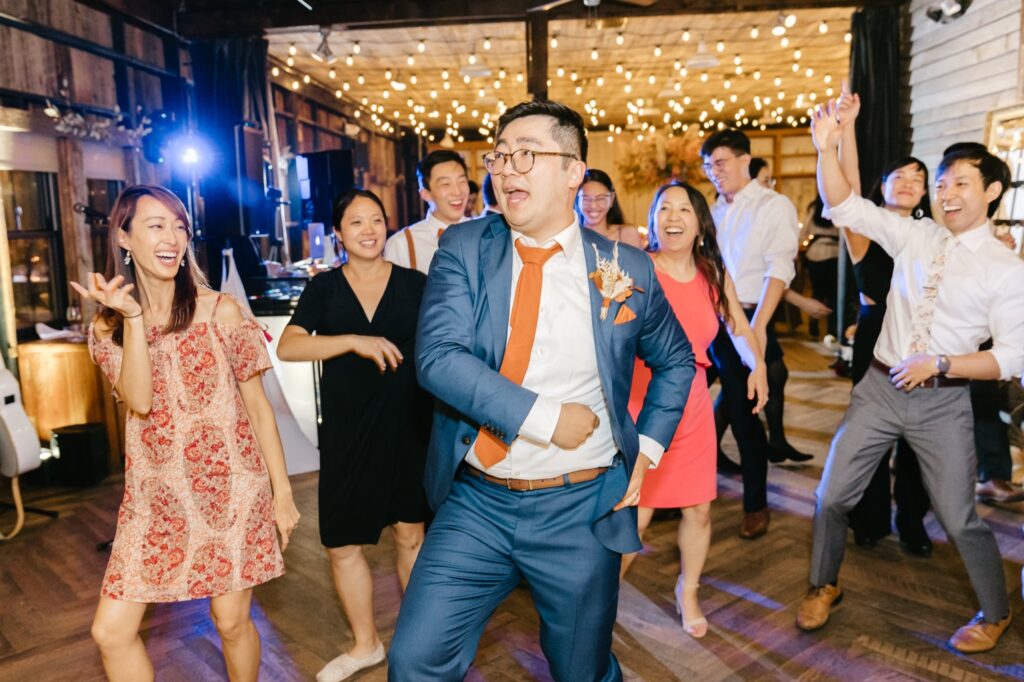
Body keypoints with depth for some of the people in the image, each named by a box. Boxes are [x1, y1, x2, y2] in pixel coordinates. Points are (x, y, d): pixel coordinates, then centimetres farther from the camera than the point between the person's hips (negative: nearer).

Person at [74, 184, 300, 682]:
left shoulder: (220, 311, -5)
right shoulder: (108, 326, 3)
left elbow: (258, 406, -2)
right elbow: (139, 401, -13)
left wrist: (283, 491, -3)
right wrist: (133, 317, -19)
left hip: (230, 489, -2)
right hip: (155, 497, 3)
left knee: (232, 621, 6)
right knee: (111, 632, 3)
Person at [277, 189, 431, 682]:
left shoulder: (415, 285, 0)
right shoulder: (324, 288, 2)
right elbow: (287, 347, -10)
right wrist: (355, 341, -22)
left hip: (408, 428, -1)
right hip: (346, 434, 1)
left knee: (410, 535, 10)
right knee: (342, 544, 9)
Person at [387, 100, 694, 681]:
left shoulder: (625, 267, -2)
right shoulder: (465, 249, -3)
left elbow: (676, 361, 13)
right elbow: (437, 357, -16)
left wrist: (648, 447, 2)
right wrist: (545, 417, -20)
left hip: (580, 511, 0)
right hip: (475, 503, 1)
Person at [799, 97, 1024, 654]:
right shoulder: (915, 236, 3)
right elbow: (845, 207, -2)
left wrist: (939, 363, -17)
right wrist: (827, 148, -16)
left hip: (942, 402, -3)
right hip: (879, 387, 3)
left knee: (959, 518, 7)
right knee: (832, 495, 6)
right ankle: (824, 585, 31)